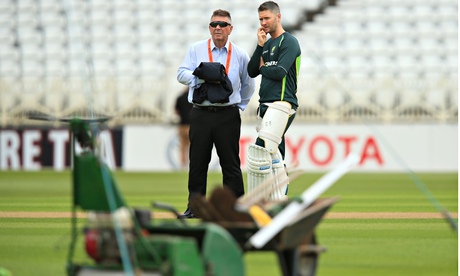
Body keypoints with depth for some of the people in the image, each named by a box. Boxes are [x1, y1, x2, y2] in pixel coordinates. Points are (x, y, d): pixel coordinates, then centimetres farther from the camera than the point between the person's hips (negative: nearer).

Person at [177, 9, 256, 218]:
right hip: (201, 114, 1)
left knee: (230, 162, 0)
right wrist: (204, 75, -19)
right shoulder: (196, 49, 6)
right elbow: (182, 74, -5)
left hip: (228, 115, -1)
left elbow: (248, 85, 19)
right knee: (197, 162, 4)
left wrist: (240, 106, 13)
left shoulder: (240, 55, 7)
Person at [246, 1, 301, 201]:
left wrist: (262, 68, 2)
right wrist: (260, 46, 3)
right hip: (266, 105, 9)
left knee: (262, 148, -22)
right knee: (274, 156, 8)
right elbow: (252, 72, 12)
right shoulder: (267, 44, 21)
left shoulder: (289, 42, -5)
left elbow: (279, 72, -17)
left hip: (282, 104, -9)